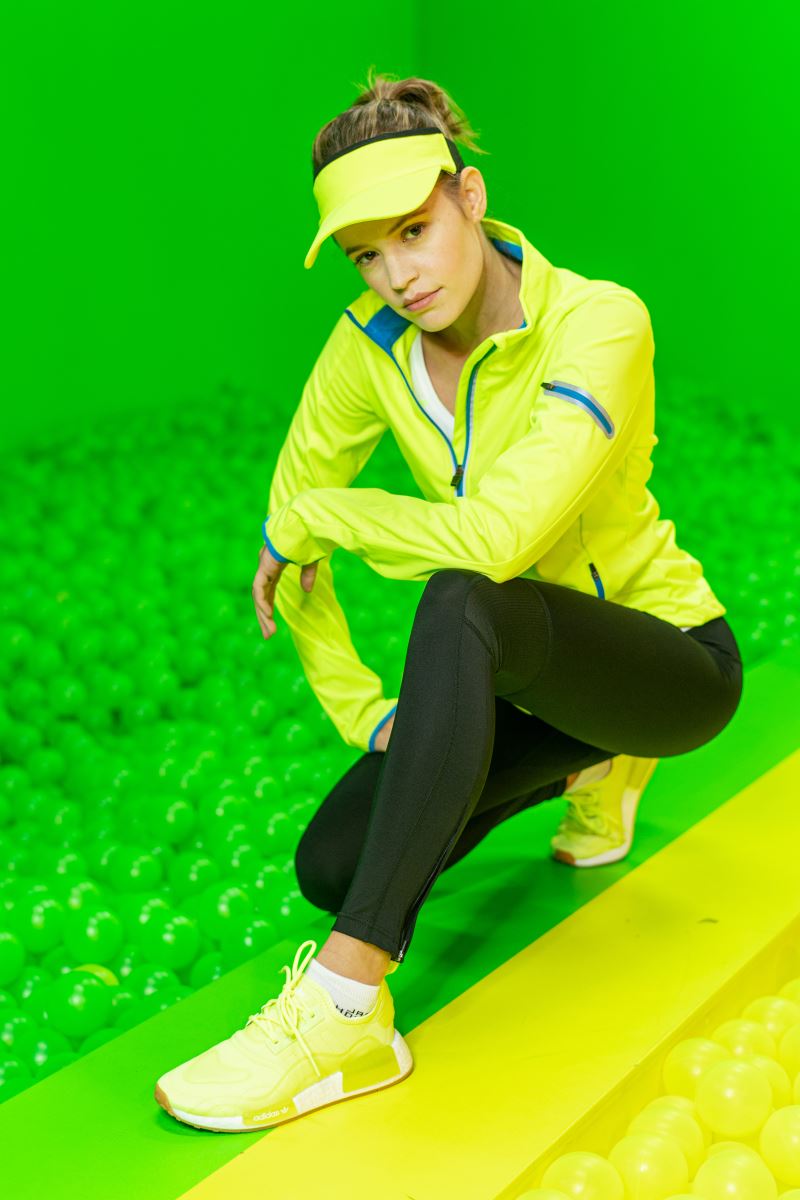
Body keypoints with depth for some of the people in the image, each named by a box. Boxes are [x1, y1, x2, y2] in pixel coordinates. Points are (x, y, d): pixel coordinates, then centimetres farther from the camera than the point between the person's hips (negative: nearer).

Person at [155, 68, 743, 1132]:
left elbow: (497, 537, -38)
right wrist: (355, 704, -3)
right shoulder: (372, 342, -9)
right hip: (520, 680, 7)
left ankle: (347, 1009, -38)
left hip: (672, 658, -6)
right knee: (332, 866, -9)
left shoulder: (598, 324, -26)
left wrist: (317, 518, -23)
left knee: (463, 603, -38)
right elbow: (291, 512, 1)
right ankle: (587, 767, 18)